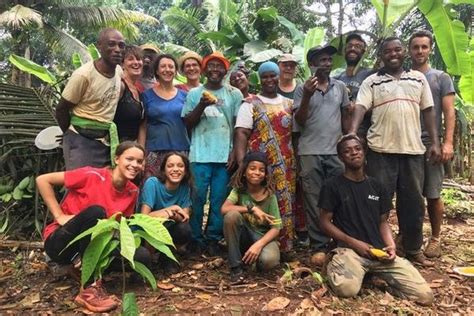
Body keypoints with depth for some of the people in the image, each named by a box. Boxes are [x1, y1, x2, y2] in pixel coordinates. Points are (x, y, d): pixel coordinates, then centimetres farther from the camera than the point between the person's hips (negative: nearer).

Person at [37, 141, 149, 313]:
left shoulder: (132, 191, -3)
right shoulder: (93, 176, -19)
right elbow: (42, 180, -15)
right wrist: (60, 216, -18)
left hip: (92, 246, 5)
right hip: (60, 243, -4)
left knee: (142, 256, -19)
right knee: (96, 211, -35)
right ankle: (89, 288, -30)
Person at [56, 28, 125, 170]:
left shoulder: (119, 71, 2)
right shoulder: (84, 74, -16)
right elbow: (61, 110, -8)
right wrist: (74, 135, 4)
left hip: (106, 140, 6)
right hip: (82, 140, -6)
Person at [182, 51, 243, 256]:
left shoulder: (234, 94, 9)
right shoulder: (194, 93, 9)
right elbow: (187, 124, 5)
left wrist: (235, 152, -1)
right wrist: (202, 105, -10)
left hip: (225, 156, 1)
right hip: (200, 156, 0)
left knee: (218, 200, 2)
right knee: (197, 199, 0)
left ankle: (213, 239, 16)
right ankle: (196, 239, 15)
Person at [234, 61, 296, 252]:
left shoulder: (289, 104, 14)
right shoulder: (250, 104, 1)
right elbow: (241, 134, -9)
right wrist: (241, 162, -19)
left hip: (286, 165, 4)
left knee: (284, 204, 7)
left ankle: (284, 245, 20)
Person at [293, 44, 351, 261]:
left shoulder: (340, 87, 11)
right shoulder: (302, 88, 2)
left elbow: (345, 117, 16)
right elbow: (299, 122, -3)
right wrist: (307, 96, -15)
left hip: (336, 152, 2)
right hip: (310, 152, -2)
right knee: (314, 201, 3)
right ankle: (319, 246, 12)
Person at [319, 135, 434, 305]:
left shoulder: (377, 186, 14)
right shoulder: (333, 186, -1)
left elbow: (383, 222, 17)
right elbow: (325, 222, -1)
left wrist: (391, 245, -4)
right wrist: (353, 242, -13)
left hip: (379, 250, 4)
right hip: (349, 248, -4)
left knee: (425, 295, -10)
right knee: (347, 288, -36)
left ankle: (375, 272, 10)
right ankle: (335, 267, 0)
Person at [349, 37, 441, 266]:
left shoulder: (418, 78, 13)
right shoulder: (371, 82, 3)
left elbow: (428, 111, 12)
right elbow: (360, 107, -11)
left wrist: (435, 142, 5)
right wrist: (352, 132, -29)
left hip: (413, 149, 3)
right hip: (381, 150, -3)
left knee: (413, 202, 11)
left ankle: (413, 249, 26)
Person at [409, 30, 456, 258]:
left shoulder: (441, 78, 8)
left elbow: (449, 113, 1)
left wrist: (447, 142, -11)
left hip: (430, 144, -2)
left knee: (433, 194, 2)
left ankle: (435, 238, 16)